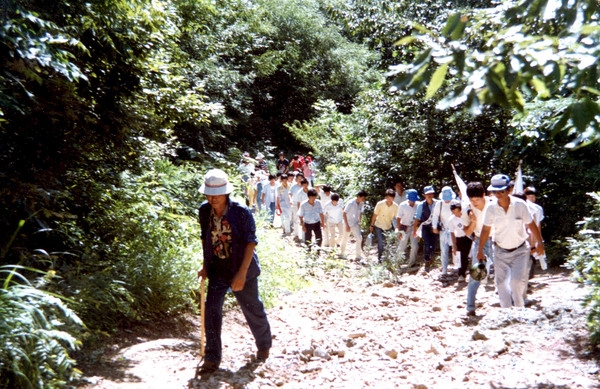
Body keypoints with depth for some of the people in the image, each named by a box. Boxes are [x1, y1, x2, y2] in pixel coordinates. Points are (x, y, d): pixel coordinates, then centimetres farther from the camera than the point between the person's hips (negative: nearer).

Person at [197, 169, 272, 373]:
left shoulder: (241, 212, -19)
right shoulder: (204, 211, -6)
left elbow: (251, 242, -18)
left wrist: (242, 273, -22)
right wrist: (205, 265, 9)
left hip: (241, 268, -3)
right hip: (217, 270, 4)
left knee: (253, 309, 12)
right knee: (212, 312, -3)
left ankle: (264, 345, 37)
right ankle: (212, 358, 10)